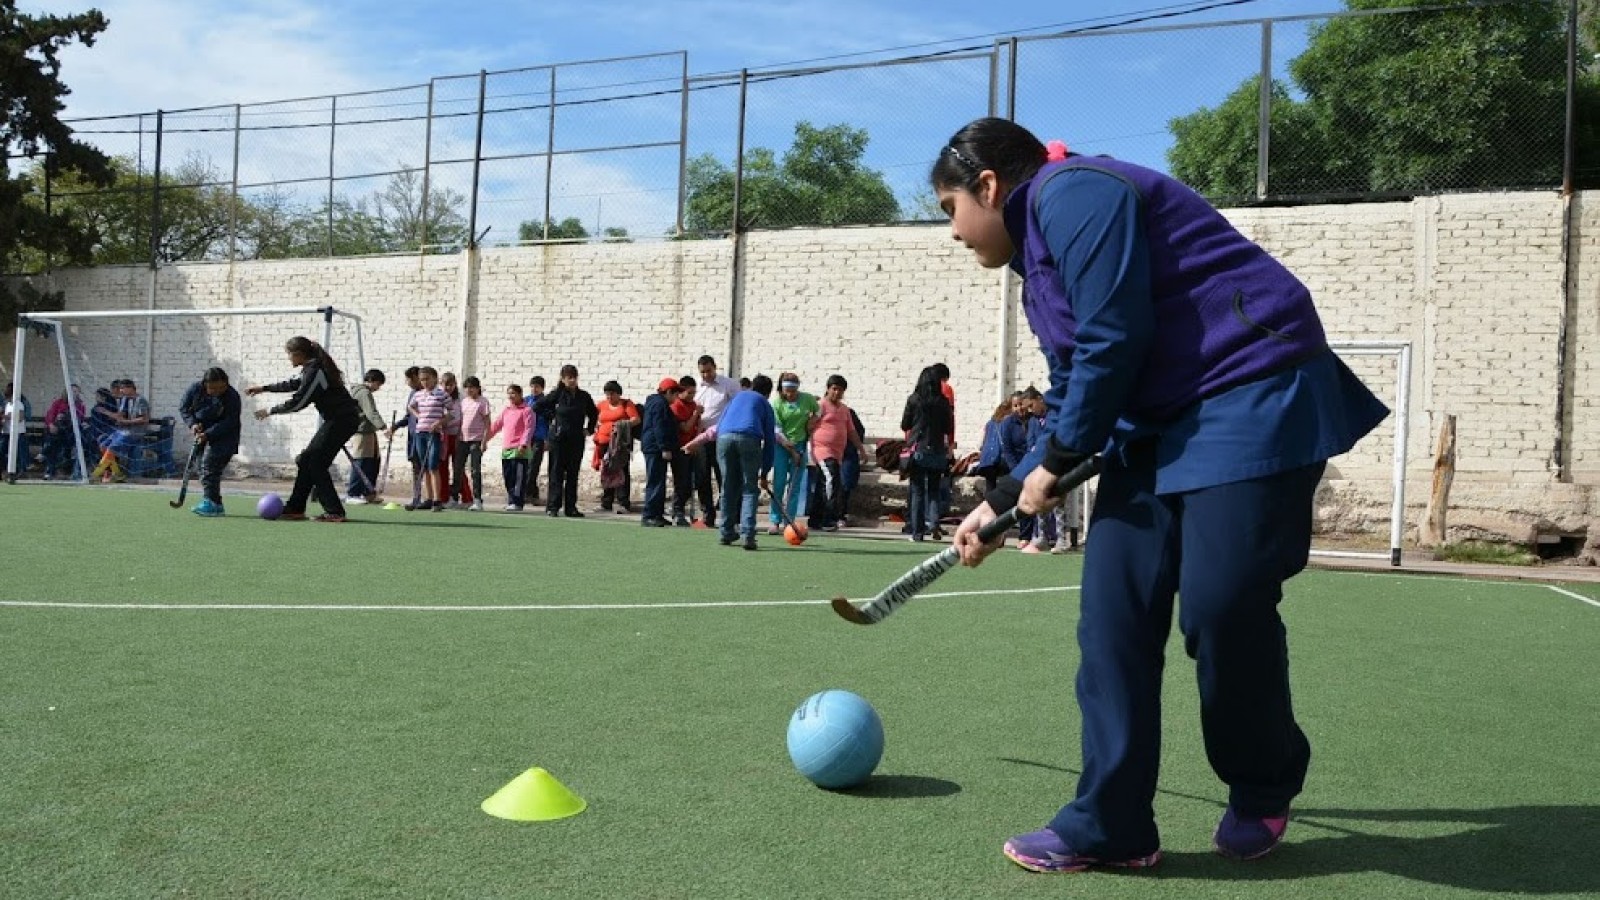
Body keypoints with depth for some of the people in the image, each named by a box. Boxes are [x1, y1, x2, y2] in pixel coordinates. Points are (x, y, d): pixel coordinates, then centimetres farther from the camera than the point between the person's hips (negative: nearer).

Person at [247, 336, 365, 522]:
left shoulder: (315, 371, -16)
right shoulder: (312, 368, 14)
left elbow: (298, 402, -15)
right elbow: (293, 384, 31)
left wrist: (270, 411, -3)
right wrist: (264, 388, 34)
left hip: (342, 420, -10)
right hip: (336, 419, 10)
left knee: (316, 463, -8)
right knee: (307, 460, 11)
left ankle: (335, 512, -7)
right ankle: (295, 509, 16)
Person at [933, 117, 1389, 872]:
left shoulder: (1069, 193, -11)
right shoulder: (1042, 257, 19)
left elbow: (1114, 342, -19)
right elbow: (1072, 401, 23)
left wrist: (1055, 464, -8)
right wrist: (1003, 501, 22)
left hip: (1254, 399, -10)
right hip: (1158, 421, 10)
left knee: (1220, 604, -11)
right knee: (1113, 607, -1)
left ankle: (1263, 789, 17)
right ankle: (1109, 826, 3)